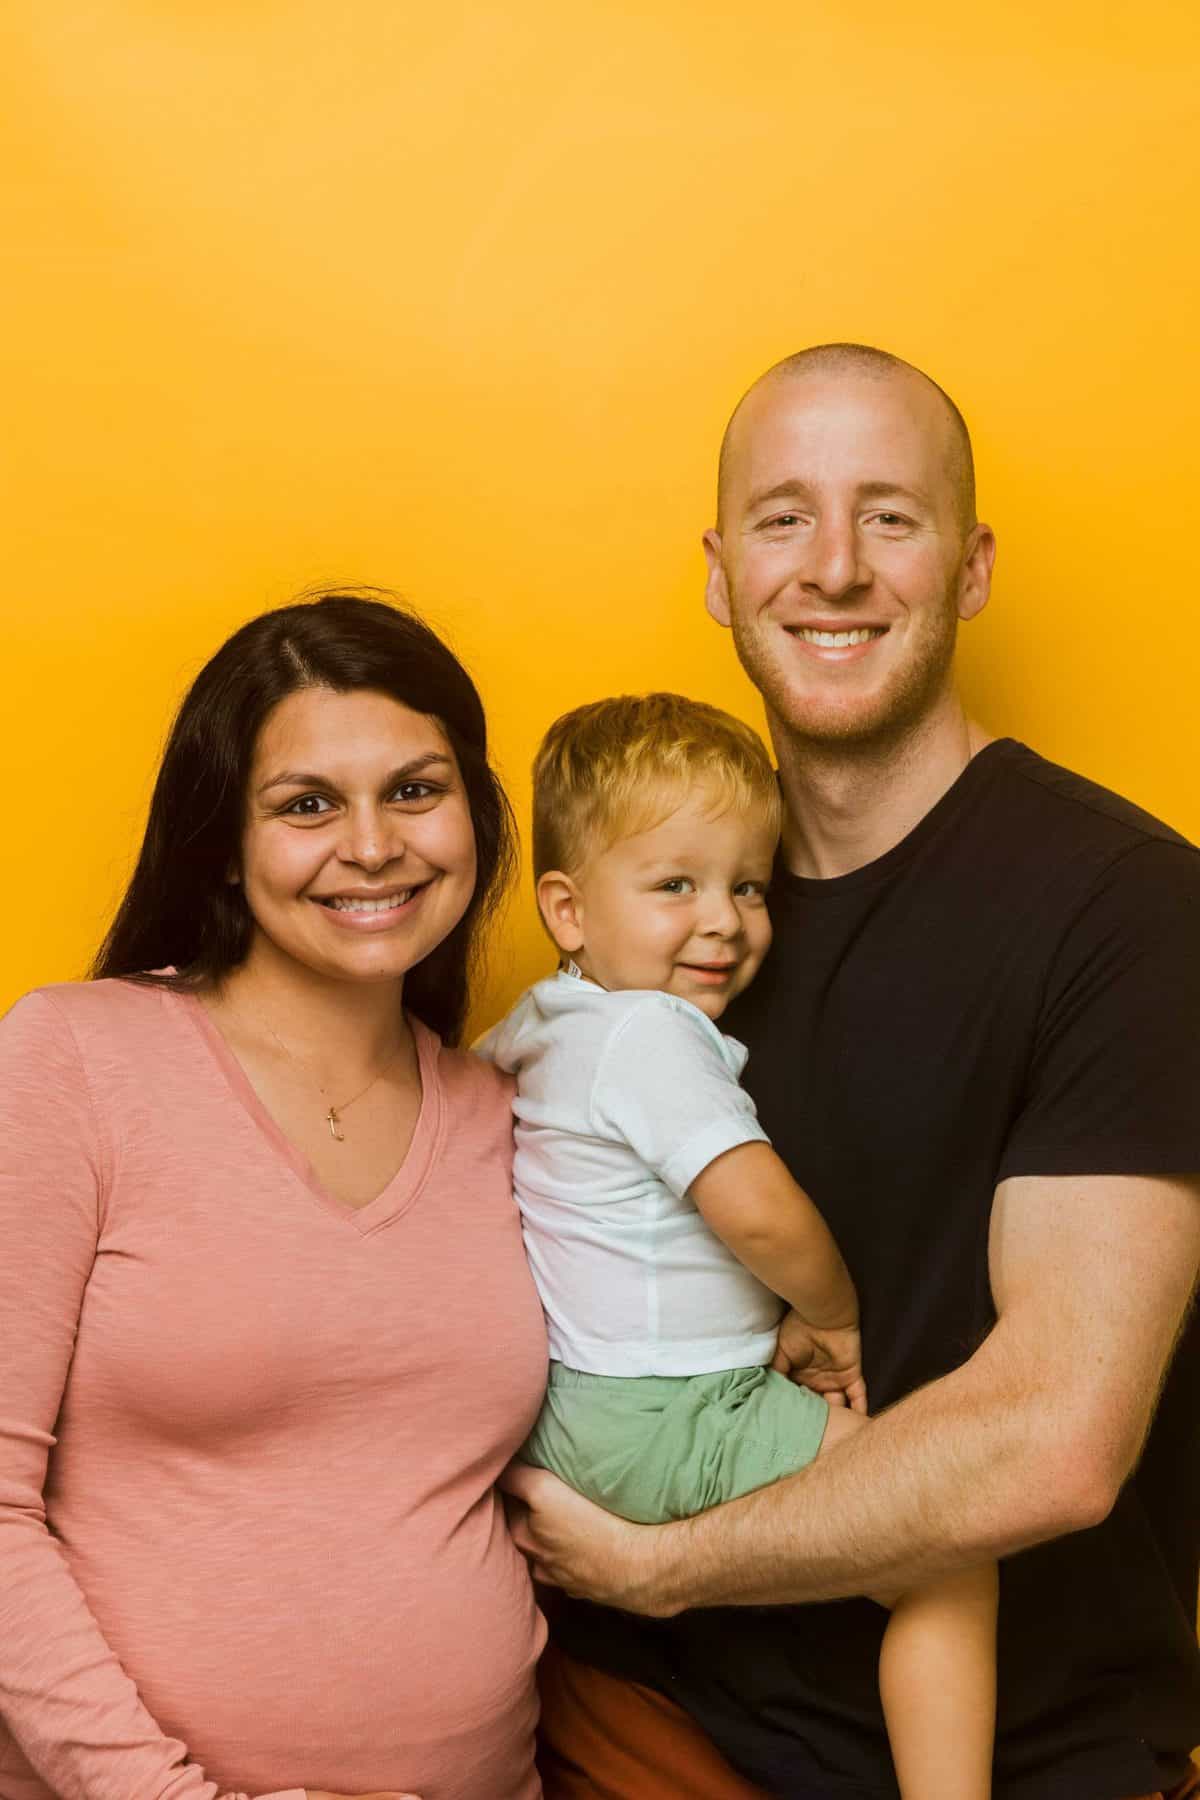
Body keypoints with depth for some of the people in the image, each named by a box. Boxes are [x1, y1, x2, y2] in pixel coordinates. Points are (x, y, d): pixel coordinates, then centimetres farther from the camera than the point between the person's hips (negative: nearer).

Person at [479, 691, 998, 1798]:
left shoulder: (538, 1021, 9)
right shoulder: (651, 1033, -19)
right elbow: (757, 1210, -27)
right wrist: (838, 1318, -8)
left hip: (561, 1409, 10)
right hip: (669, 1426, -10)